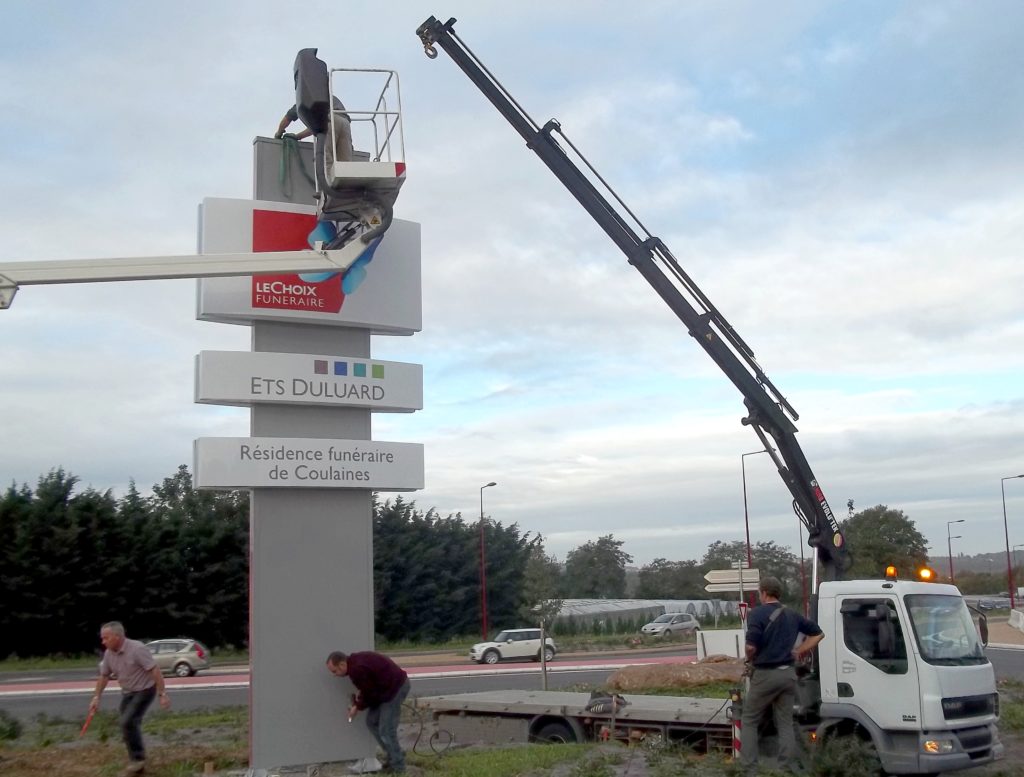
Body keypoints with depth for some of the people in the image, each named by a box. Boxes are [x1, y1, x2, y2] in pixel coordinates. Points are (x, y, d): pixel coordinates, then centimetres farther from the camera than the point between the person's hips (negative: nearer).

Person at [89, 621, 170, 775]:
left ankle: (138, 759, -7)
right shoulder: (109, 653, -3)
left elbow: (155, 671, -26)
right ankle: (137, 763, 18)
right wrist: (96, 698, 8)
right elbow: (104, 676, 11)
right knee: (129, 725, 7)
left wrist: (163, 694, -27)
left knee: (128, 722, -20)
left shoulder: (137, 649, -26)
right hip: (127, 693, 8)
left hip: (144, 691, -8)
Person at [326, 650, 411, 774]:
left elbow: (371, 694, -17)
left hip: (396, 686, -10)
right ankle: (391, 756, 23)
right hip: (387, 686, 10)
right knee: (372, 722, 12)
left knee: (386, 730, -6)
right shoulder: (354, 661, 5)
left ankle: (397, 766, 6)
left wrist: (358, 706, -2)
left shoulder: (357, 669, -25)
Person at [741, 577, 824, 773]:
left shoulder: (758, 613, -11)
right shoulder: (792, 615, 11)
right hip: (788, 673, 6)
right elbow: (818, 633, 19)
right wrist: (798, 652, 14)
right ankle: (787, 769, 8)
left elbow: (751, 646, -21)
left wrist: (750, 660, 0)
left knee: (749, 721, 7)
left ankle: (749, 769, 2)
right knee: (785, 724, 11)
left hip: (765, 674, -6)